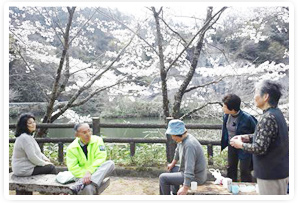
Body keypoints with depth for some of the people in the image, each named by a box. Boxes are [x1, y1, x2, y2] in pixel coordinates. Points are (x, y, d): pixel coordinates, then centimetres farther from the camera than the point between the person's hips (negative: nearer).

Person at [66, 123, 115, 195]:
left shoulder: (97, 140, -3)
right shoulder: (71, 148, -2)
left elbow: (100, 158, -11)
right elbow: (73, 167, -6)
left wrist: (89, 171, -22)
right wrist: (85, 175, -22)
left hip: (97, 173, 3)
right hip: (82, 175, -3)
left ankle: (81, 184, -40)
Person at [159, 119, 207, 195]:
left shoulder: (189, 145, -30)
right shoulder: (183, 139, 0)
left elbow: (189, 169, -33)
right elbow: (178, 151, 20)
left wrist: (185, 188, -30)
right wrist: (173, 164, 32)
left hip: (195, 177, -10)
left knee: (163, 178, -7)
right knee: (173, 169, 31)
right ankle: (175, 194, 39)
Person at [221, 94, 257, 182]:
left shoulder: (246, 118, -26)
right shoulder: (226, 115, -9)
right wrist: (223, 143, 14)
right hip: (231, 146, 6)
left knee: (244, 171, 7)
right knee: (231, 168, 19)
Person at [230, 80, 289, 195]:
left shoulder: (268, 118, -25)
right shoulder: (276, 113, 6)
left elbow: (260, 148, -26)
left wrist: (240, 144, -11)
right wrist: (247, 138, 5)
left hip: (271, 174, -9)